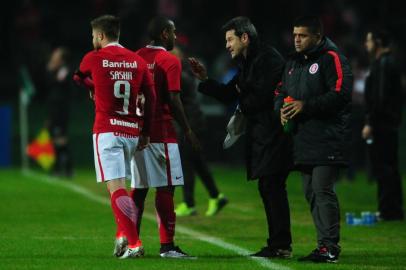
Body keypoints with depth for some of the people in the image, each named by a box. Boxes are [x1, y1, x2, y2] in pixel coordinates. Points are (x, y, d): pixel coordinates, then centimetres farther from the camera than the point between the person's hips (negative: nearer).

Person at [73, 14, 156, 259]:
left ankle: (134, 243, -20)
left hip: (107, 131, -5)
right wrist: (146, 133, 14)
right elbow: (151, 98, 9)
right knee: (120, 185, 21)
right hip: (132, 131, 5)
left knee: (116, 187, -10)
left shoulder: (93, 59, -1)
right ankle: (123, 235, 14)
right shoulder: (138, 61, 8)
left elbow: (79, 78, 20)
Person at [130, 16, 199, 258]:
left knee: (138, 189, 10)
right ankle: (167, 245, -6)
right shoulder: (170, 61, -7)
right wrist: (188, 131, -5)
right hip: (161, 133, -6)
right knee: (165, 189, -4)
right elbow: (173, 100, -12)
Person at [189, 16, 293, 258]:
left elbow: (260, 97, -21)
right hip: (259, 134, 10)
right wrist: (204, 80, 11)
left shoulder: (268, 59, -13)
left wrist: (243, 102, -1)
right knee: (268, 187, 10)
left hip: (272, 133, -10)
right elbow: (229, 94, 21)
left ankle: (281, 245, -10)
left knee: (272, 186, -11)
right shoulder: (247, 63, 19)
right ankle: (278, 244, 14)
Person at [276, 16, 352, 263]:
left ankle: (329, 246, -12)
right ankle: (326, 245, 13)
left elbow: (340, 95, -17)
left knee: (323, 191, -13)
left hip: (327, 139, -9)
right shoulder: (293, 62, 20)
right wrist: (282, 109, 4)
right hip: (303, 140, 9)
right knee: (311, 193, 8)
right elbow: (281, 92, 27)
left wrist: (305, 106, -18)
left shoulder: (332, 59, -7)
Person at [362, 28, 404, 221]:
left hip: (381, 125, -10)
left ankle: (389, 210, -9)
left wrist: (370, 123, -19)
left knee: (382, 168, -9)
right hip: (390, 124, 10)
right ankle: (394, 210, 16)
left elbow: (381, 97, -21)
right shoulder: (390, 62, 17)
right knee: (390, 167, 12)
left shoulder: (383, 64, -14)